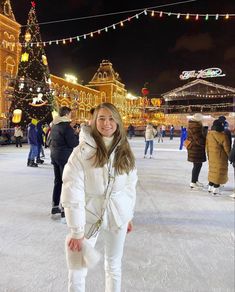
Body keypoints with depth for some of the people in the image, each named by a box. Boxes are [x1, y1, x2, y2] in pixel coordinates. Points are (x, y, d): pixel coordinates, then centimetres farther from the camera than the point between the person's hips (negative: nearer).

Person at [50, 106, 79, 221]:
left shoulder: (54, 126, 11)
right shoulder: (66, 126, -16)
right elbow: (73, 144, -17)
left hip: (55, 156, 9)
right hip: (65, 157, -9)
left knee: (58, 182, 16)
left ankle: (55, 208, 26)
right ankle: (65, 213, -1)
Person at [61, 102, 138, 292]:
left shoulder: (124, 151, -2)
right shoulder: (83, 151, -16)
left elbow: (131, 185, 6)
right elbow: (72, 192, -17)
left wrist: (129, 215, 9)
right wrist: (76, 230, -17)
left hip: (118, 214, 3)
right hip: (89, 213, -3)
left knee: (114, 264, 21)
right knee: (79, 267, 12)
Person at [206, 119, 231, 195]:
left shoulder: (209, 134, -1)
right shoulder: (223, 136, -20)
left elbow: (207, 146, 8)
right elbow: (227, 148, -13)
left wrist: (209, 155, 19)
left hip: (211, 157, 6)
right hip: (220, 158, -6)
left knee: (212, 171, 18)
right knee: (219, 172, 4)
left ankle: (210, 187, 27)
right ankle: (215, 189, 9)